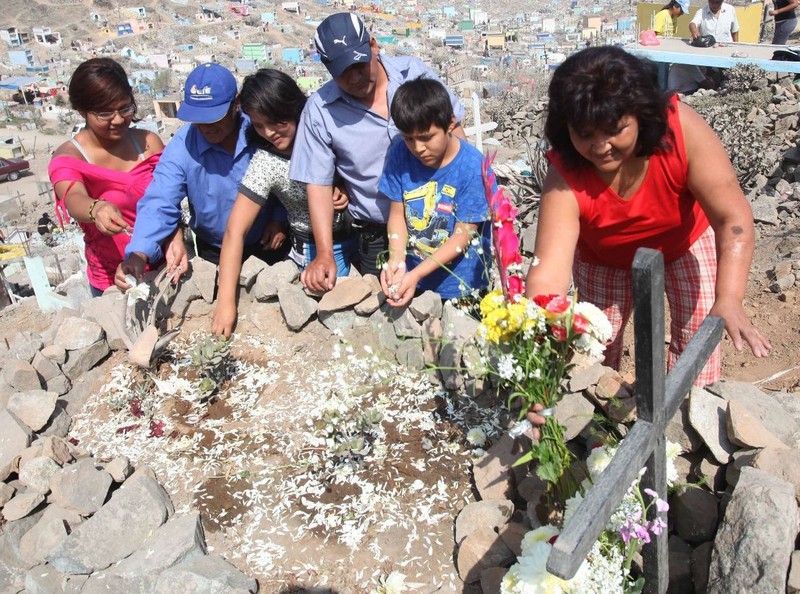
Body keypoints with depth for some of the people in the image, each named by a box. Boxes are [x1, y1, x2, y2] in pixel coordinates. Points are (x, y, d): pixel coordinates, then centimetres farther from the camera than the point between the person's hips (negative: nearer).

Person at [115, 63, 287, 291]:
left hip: (270, 246, 0)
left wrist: (279, 219, -13)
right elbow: (158, 205, -26)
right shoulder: (181, 148, -19)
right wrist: (139, 255, -40)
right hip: (215, 256, 0)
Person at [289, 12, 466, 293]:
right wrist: (324, 254, -15)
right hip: (377, 237, -1)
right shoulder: (319, 111, -9)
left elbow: (453, 131, 4)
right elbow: (318, 183, -6)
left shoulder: (414, 73, -6)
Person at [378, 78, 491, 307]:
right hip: (411, 278, 3)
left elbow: (463, 235, -19)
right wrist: (396, 259, -22)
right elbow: (397, 213, -5)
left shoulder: (472, 167, -21)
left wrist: (416, 275, -26)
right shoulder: (400, 155, -10)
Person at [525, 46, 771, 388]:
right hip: (605, 258, 0)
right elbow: (548, 272, -43)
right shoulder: (565, 178, -36)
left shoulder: (680, 127, -35)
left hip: (685, 240, 1)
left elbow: (733, 218, -35)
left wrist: (728, 301, -48)